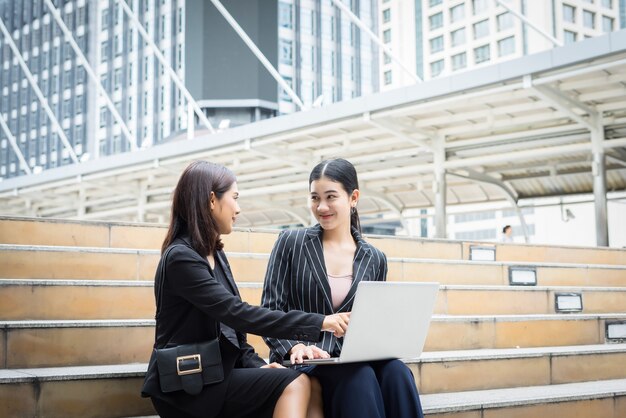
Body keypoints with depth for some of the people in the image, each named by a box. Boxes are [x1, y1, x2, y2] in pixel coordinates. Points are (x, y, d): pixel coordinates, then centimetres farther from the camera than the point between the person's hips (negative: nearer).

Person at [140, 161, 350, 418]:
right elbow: (238, 314, -24)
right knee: (294, 384, -22)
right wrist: (319, 323, -24)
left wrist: (255, 364, -3)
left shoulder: (216, 255, 15)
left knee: (304, 383, -17)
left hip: (214, 373, 8)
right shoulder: (181, 257, -15)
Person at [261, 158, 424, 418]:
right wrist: (294, 347, -17)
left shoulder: (374, 260, 11)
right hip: (302, 361, -3)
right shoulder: (291, 243, 3)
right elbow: (270, 310, 0)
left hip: (351, 359, 3)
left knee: (396, 372, -31)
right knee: (361, 378, -34)